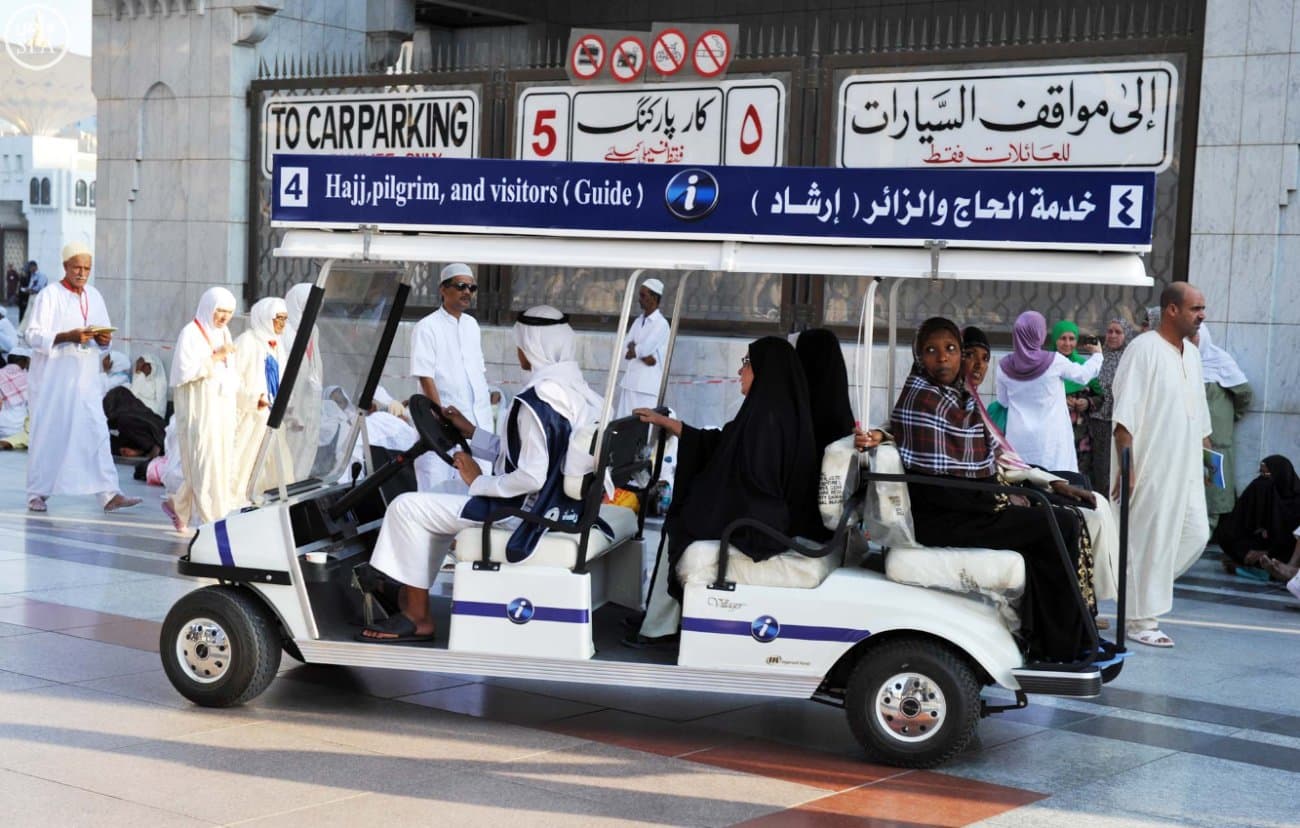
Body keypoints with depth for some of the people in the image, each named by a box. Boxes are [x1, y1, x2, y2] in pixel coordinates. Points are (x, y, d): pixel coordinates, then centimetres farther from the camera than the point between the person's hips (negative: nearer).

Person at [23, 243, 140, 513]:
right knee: (48, 433, 1)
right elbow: (34, 335, -11)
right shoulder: (48, 296, -5)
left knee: (97, 432, -4)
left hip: (86, 379, 4)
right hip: (54, 379, -4)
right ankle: (37, 493, 13)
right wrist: (68, 336, -24)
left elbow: (105, 335, 15)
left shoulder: (94, 296, 11)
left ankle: (108, 494, -8)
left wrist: (104, 339, -9)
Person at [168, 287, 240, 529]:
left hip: (222, 407, 8)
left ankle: (178, 505, 22)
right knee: (204, 460, -7)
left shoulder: (224, 332, 12)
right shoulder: (191, 333, -10)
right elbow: (184, 370, -17)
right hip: (200, 408, -8)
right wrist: (215, 357, -21)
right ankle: (208, 517, -4)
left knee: (221, 460, 8)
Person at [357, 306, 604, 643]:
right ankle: (412, 595, 27)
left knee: (407, 507, -4)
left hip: (523, 511, -10)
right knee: (435, 506, 26)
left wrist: (479, 482, -12)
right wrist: (472, 433, 19)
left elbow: (531, 477, -28)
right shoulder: (576, 389, 6)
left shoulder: (537, 400, -23)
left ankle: (417, 617, 4)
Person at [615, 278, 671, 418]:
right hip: (630, 382, 8)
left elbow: (644, 348, -16)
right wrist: (643, 355, -11)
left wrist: (633, 350, 2)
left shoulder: (661, 324, -8)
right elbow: (626, 347, 6)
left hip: (648, 386, -8)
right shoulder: (638, 321, 15)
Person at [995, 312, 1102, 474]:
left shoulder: (1005, 367, -2)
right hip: (1049, 437, -2)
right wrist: (1097, 355, 27)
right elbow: (1083, 375, 8)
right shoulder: (1054, 360, -9)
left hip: (1018, 438, 2)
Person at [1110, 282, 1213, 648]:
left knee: (1196, 534, 5)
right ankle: (1142, 620, 6)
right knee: (1150, 539, -3)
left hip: (1184, 467, 8)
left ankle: (1149, 586, 23)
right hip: (1149, 466, -8)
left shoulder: (1192, 355, 14)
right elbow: (1125, 412, -15)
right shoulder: (1144, 349, -11)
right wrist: (1125, 464, -19)